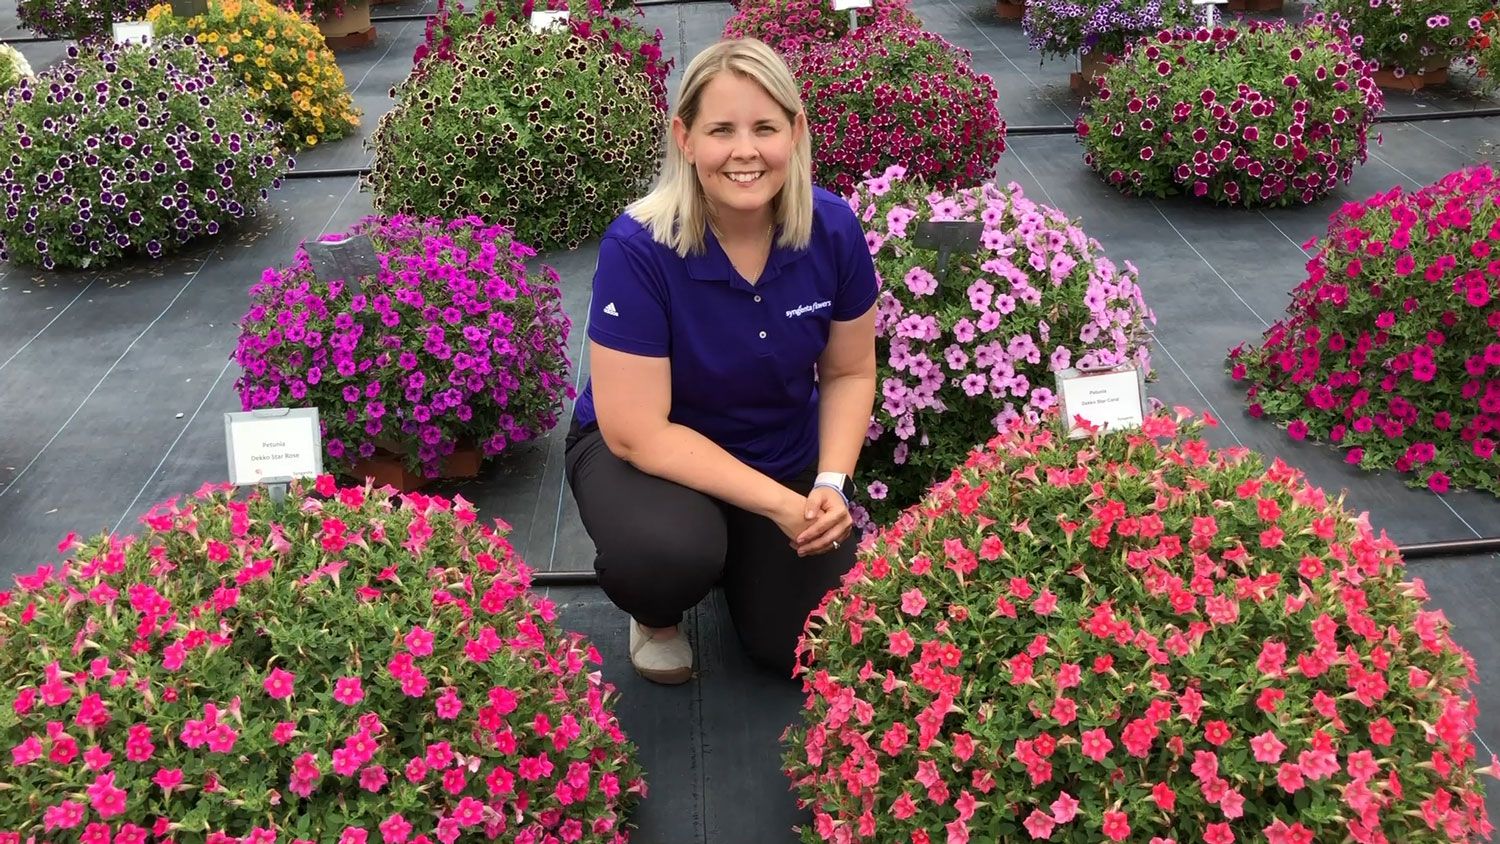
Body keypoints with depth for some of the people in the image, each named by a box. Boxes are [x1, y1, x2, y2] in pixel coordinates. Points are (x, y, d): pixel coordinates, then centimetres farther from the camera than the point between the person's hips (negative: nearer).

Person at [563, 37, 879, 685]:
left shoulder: (833, 228, -16)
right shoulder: (638, 247, -28)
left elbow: (849, 372, -1)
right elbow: (636, 432, -26)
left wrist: (832, 483, -18)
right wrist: (780, 504, -27)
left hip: (788, 452, 4)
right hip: (646, 448, -3)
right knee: (667, 558, -35)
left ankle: (741, 550, 28)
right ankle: (657, 614, 4)